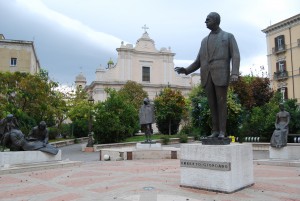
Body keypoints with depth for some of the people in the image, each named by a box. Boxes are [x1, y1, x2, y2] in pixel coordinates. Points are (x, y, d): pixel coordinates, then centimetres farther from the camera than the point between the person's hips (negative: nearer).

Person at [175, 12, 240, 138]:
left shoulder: (228, 36, 11)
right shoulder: (205, 40, 23)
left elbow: (235, 56, -1)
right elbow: (199, 61, 19)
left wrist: (235, 73, -18)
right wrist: (186, 70, 3)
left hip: (221, 74, -4)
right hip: (207, 76, 4)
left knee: (221, 103, -4)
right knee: (212, 104, 3)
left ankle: (222, 131, 1)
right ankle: (215, 130, 7)